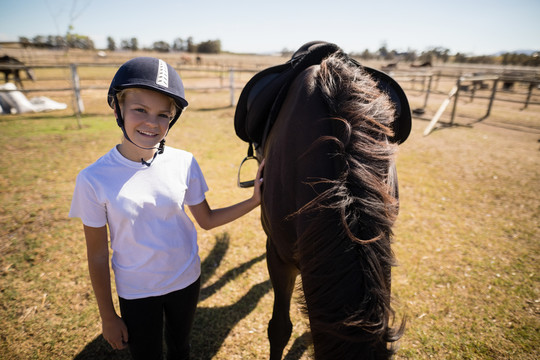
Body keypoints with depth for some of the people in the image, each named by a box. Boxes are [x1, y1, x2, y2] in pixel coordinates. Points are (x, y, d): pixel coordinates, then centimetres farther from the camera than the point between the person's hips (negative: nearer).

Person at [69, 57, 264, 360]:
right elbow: (98, 256, -10)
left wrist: (254, 201, -14)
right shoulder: (94, 179, -19)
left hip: (187, 281, 2)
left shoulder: (184, 163, -14)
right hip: (136, 293, -2)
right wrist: (108, 317, -1)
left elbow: (206, 220, -3)